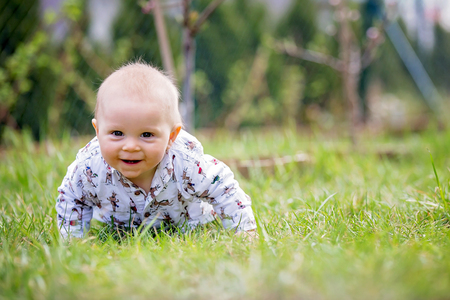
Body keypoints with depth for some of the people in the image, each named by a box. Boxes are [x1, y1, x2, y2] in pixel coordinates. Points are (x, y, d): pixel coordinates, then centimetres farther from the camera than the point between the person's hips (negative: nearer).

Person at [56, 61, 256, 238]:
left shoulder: (187, 165, -43)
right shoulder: (89, 168, -39)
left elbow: (227, 192, -24)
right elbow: (70, 199, -16)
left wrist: (244, 233, -24)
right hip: (117, 228, 2)